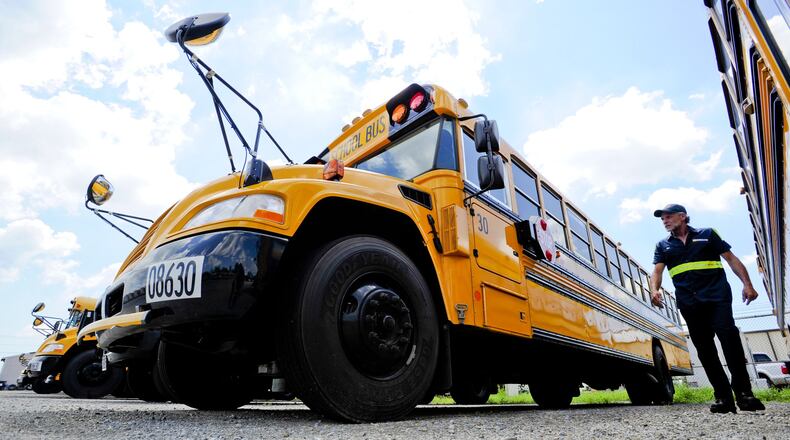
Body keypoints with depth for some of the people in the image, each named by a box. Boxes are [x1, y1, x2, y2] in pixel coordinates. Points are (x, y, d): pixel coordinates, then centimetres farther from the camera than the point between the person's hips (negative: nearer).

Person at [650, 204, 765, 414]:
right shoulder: (663, 246, 16)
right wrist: (654, 290, -17)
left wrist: (747, 284, -3)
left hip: (717, 296, -2)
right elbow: (657, 271, 4)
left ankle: (743, 392, -11)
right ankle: (724, 397, 4)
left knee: (728, 335, -19)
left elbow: (731, 258, 9)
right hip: (689, 302, 3)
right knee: (704, 348, 0)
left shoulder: (707, 234, 12)